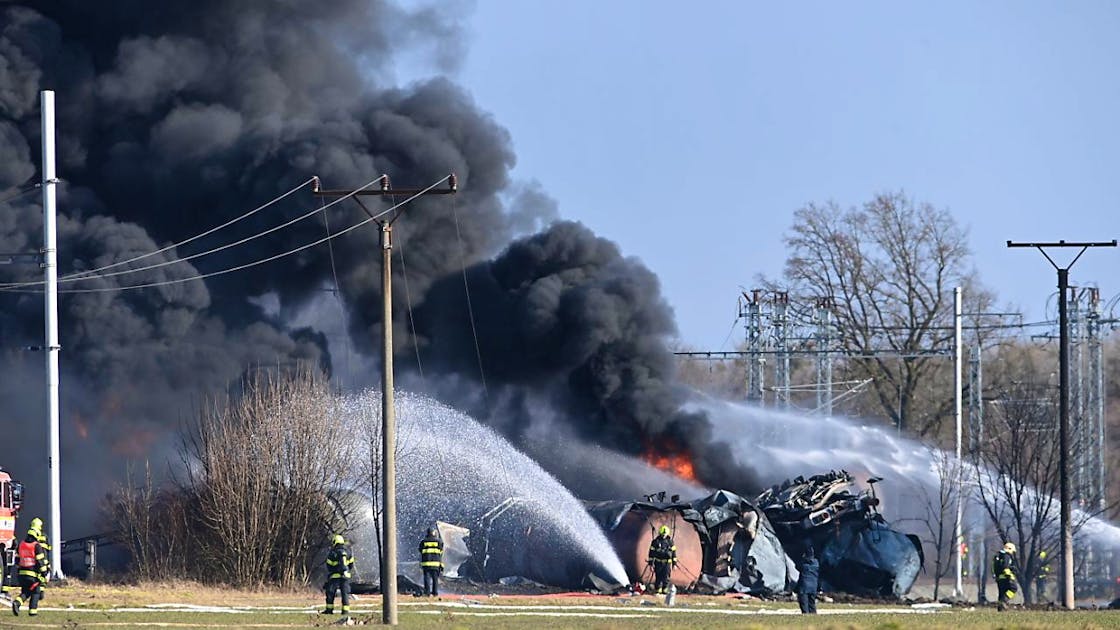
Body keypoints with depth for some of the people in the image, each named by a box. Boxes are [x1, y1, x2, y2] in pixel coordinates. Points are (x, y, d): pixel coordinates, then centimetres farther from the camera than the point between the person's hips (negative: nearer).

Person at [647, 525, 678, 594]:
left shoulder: (670, 541, 5)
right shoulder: (656, 541, 0)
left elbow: (673, 552, 10)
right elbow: (651, 553, 2)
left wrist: (674, 564, 8)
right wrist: (651, 563, -2)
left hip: (667, 563, 1)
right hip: (658, 563, -1)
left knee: (666, 578, -5)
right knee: (658, 578, -1)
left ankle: (664, 590, 3)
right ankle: (658, 591, 7)